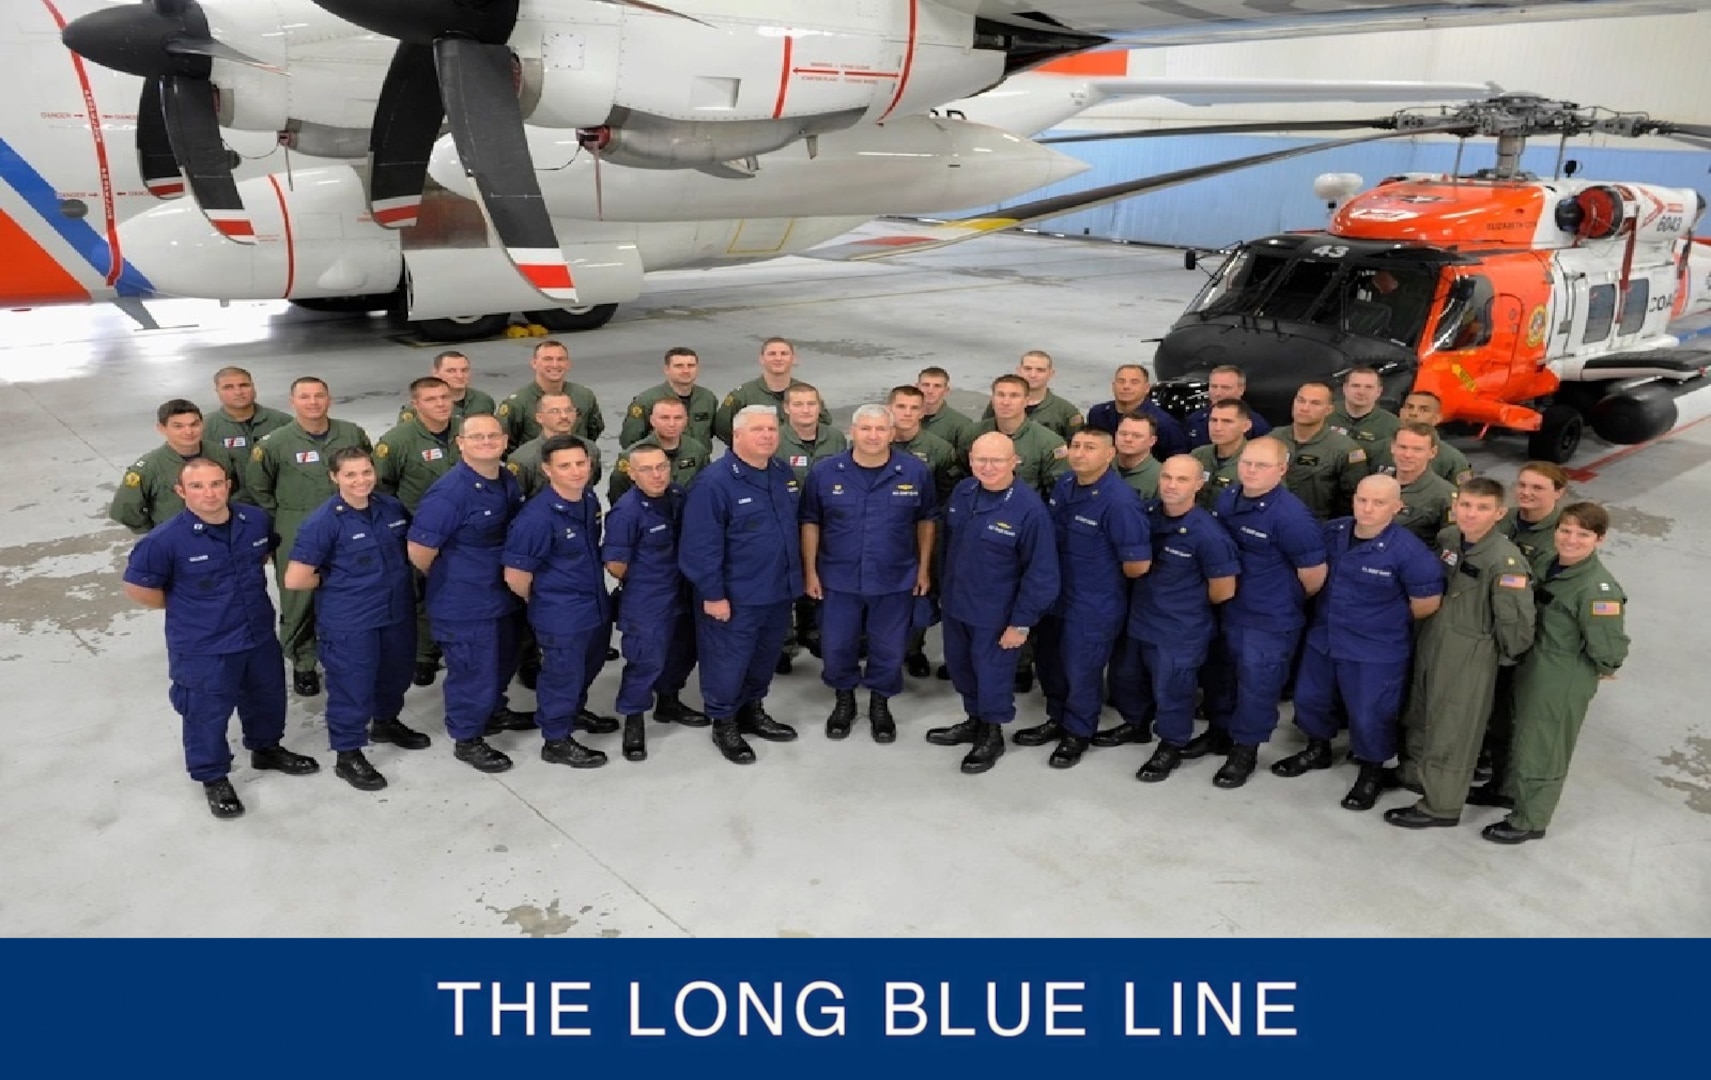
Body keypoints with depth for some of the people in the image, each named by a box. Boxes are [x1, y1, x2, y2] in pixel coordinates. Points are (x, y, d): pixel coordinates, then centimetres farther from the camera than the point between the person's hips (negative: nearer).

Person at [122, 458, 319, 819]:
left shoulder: (256, 520, -8)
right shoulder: (167, 539, -23)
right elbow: (137, 586, -12)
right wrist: (183, 607, -5)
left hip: (260, 635, 5)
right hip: (202, 648, -5)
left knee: (267, 698, 24)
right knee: (207, 714, 10)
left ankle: (267, 749, 50)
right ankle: (213, 778, 32)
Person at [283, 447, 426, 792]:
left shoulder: (392, 508, -2)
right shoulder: (323, 521, -18)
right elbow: (295, 579, -19)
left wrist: (396, 577, 5)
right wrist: (336, 581, -7)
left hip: (397, 612, 6)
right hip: (349, 621, -6)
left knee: (396, 672, 23)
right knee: (352, 685, 4)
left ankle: (386, 722, 49)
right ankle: (348, 755, 20)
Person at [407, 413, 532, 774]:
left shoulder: (508, 481, 0)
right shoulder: (450, 492, -25)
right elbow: (419, 551, -22)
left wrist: (511, 575, 15)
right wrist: (448, 580, -5)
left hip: (501, 594, 8)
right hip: (464, 604, -8)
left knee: (502, 659, 25)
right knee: (472, 669, 4)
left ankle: (494, 711, 49)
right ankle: (467, 740, 23)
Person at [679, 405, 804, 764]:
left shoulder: (785, 474, 5)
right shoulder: (715, 482, -18)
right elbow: (701, 545, -19)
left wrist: (796, 576, 16)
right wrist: (713, 594, -19)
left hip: (779, 590, 7)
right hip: (736, 595, -7)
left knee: (766, 657, 20)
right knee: (728, 661, 5)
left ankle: (752, 711, 38)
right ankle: (724, 724, 23)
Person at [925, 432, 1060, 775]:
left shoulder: (1029, 508, -23)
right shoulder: (962, 491, -4)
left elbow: (1041, 573, -18)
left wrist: (1021, 622, -15)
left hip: (995, 614, -6)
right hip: (955, 604, 6)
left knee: (992, 673, 12)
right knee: (959, 665, 22)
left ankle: (992, 734, 36)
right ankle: (974, 721, 46)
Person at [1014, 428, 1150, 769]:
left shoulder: (1120, 502, -26)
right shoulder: (1064, 485, -1)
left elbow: (1138, 565, -25)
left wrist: (1103, 580, -7)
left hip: (1094, 606, -8)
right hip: (1056, 595, 8)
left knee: (1082, 670, 9)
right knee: (1050, 661, 21)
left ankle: (1078, 734, 32)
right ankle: (1057, 721, 43)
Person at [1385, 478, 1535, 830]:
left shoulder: (1506, 561, -26)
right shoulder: (1447, 537, -4)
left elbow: (1516, 621, -23)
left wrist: (1504, 655, -8)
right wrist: (1426, 627, 13)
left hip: (1470, 657, -7)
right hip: (1430, 641, 7)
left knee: (1452, 728, 7)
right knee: (1418, 713, 24)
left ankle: (1441, 806, 24)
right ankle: (1415, 773, 47)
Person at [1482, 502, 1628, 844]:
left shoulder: (1598, 588, -29)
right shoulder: (1553, 565, -3)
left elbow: (1610, 651, -26)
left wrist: (1600, 670, -8)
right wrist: (1530, 657, 6)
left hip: (1562, 682, -8)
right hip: (1533, 667, 8)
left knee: (1541, 749, 10)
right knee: (1522, 734, 27)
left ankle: (1529, 821, 31)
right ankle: (1512, 790, 51)